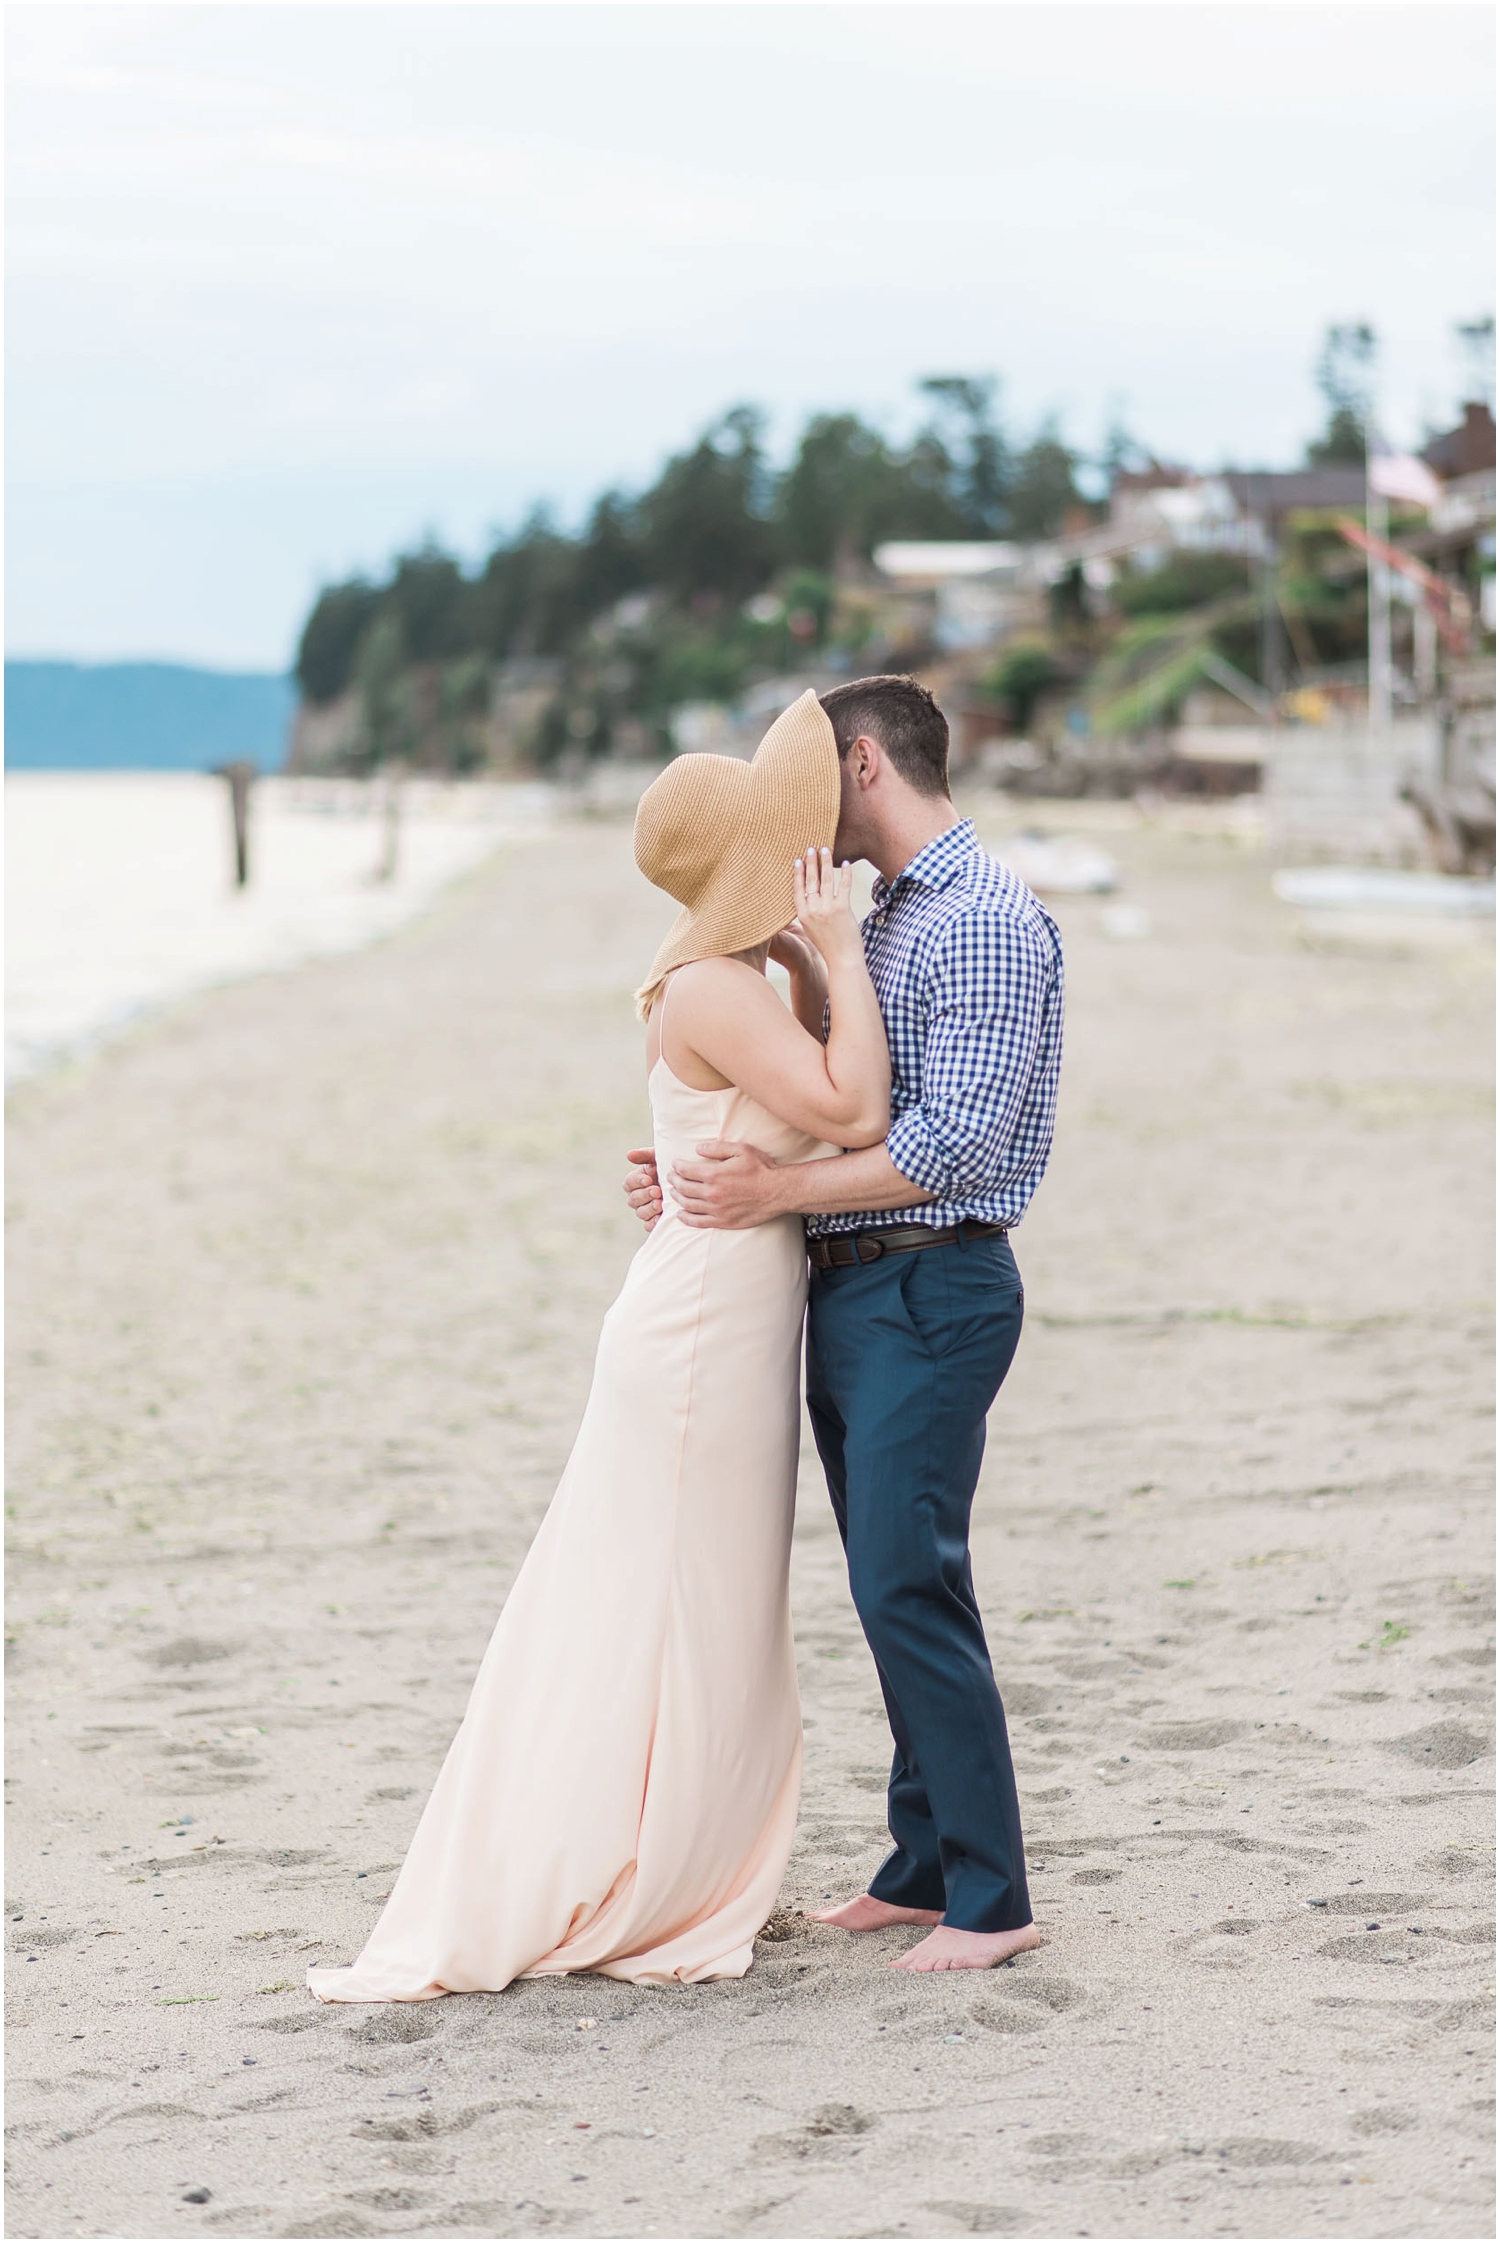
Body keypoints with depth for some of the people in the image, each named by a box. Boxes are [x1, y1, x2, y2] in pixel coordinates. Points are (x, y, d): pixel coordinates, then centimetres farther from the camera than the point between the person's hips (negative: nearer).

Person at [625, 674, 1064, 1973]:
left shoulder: (986, 920, -12)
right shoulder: (884, 923, 18)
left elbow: (958, 1140, -20)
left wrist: (782, 1191, -18)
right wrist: (712, 1174, 7)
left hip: (929, 1291, -9)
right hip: (848, 1291, 9)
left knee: (908, 1584, -11)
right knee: (889, 1587, 11)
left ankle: (990, 1898, -5)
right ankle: (927, 1866, 19)